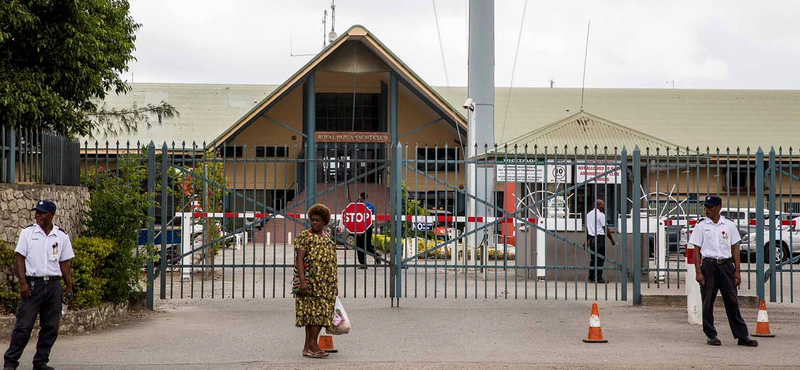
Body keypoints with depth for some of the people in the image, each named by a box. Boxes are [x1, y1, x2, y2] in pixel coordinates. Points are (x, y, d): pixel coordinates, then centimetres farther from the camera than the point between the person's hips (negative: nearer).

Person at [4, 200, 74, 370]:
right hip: (32, 284, -3)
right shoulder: (27, 232, 3)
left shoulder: (62, 236, 8)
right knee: (24, 325, -6)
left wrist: (69, 287, 8)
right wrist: (23, 283, -10)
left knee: (51, 327, 4)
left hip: (54, 285, 3)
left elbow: (64, 263, 12)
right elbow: (20, 258, 0)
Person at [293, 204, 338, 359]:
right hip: (310, 281, -7)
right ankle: (312, 345, -7)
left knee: (320, 313, 3)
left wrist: (335, 284, 18)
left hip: (326, 284, 7)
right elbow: (299, 259, -11)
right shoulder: (304, 236, -4)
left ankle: (309, 346, 6)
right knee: (312, 311, -8)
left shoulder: (327, 238, 16)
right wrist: (302, 281, -20)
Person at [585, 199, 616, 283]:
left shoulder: (589, 214, 15)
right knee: (600, 258, -5)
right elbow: (605, 229, -11)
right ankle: (597, 278, -6)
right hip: (600, 238, -8)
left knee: (593, 258, 13)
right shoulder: (601, 215, -10)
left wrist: (587, 240, 24)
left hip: (592, 238, 8)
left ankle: (591, 277, 15)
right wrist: (612, 239, -4)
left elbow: (587, 228, 19)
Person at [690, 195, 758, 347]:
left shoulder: (729, 225, 9)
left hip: (726, 265, 1)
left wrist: (737, 270, 3)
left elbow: (734, 249, 10)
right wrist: (698, 271, -7)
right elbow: (697, 250, 2)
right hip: (709, 265, -1)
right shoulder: (701, 226, 4)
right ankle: (711, 335, 10)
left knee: (732, 300, 0)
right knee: (708, 301, 0)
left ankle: (742, 335, 2)